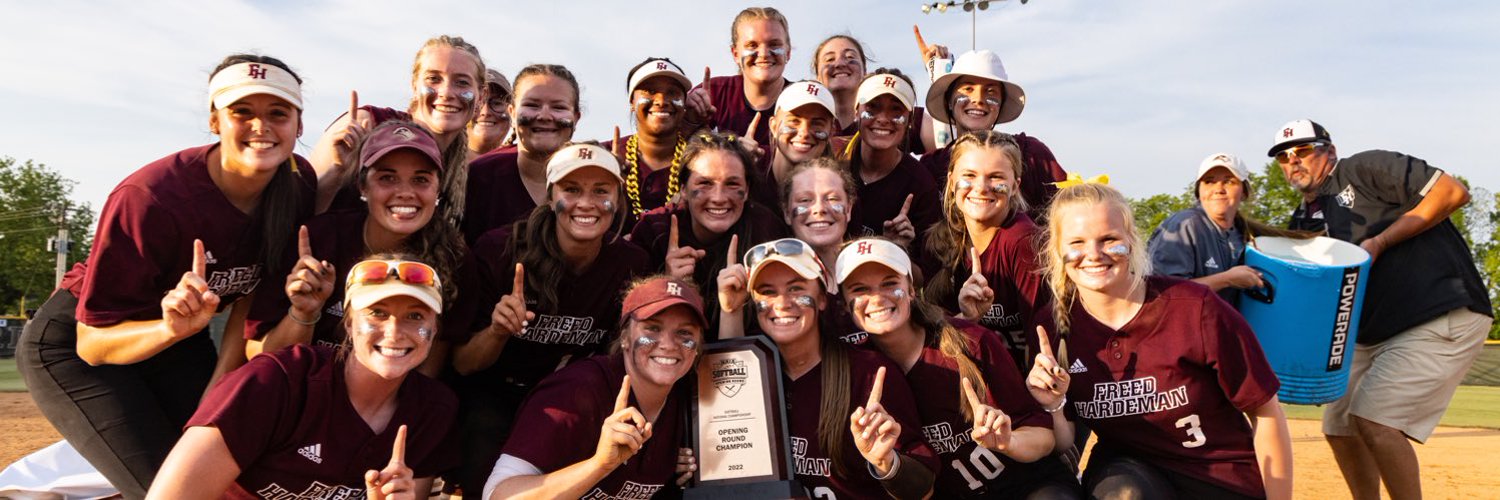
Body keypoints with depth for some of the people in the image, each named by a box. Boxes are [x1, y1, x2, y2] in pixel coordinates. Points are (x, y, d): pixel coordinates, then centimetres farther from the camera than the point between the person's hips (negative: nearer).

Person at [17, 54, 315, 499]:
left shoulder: (299, 184, -17)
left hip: (178, 340, 5)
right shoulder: (148, 199, -31)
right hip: (73, 346, -5)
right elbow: (93, 344, -22)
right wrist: (173, 328, -42)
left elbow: (250, 299, -4)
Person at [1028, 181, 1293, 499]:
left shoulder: (1195, 309, -17)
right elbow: (1064, 446, -4)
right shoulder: (1052, 329, -10)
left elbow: (1265, 413, -6)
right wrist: (1052, 407, -24)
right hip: (1128, 468, 1)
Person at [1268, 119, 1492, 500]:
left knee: (1374, 421, -17)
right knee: (1339, 426, 10)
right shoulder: (1303, 223, 12)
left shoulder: (1366, 169, -7)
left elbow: (1453, 192, -14)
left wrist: (1379, 243, -18)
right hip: (1371, 335, 8)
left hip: (1445, 319, -8)